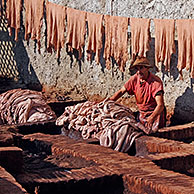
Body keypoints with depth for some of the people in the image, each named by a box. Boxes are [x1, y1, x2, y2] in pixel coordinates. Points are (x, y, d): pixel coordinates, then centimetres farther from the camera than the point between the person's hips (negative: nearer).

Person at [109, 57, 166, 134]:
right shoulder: (135, 79, -3)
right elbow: (121, 91, 6)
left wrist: (151, 118, -47)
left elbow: (160, 105, -29)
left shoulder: (156, 82, -20)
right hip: (141, 113, 5)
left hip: (155, 113, -5)